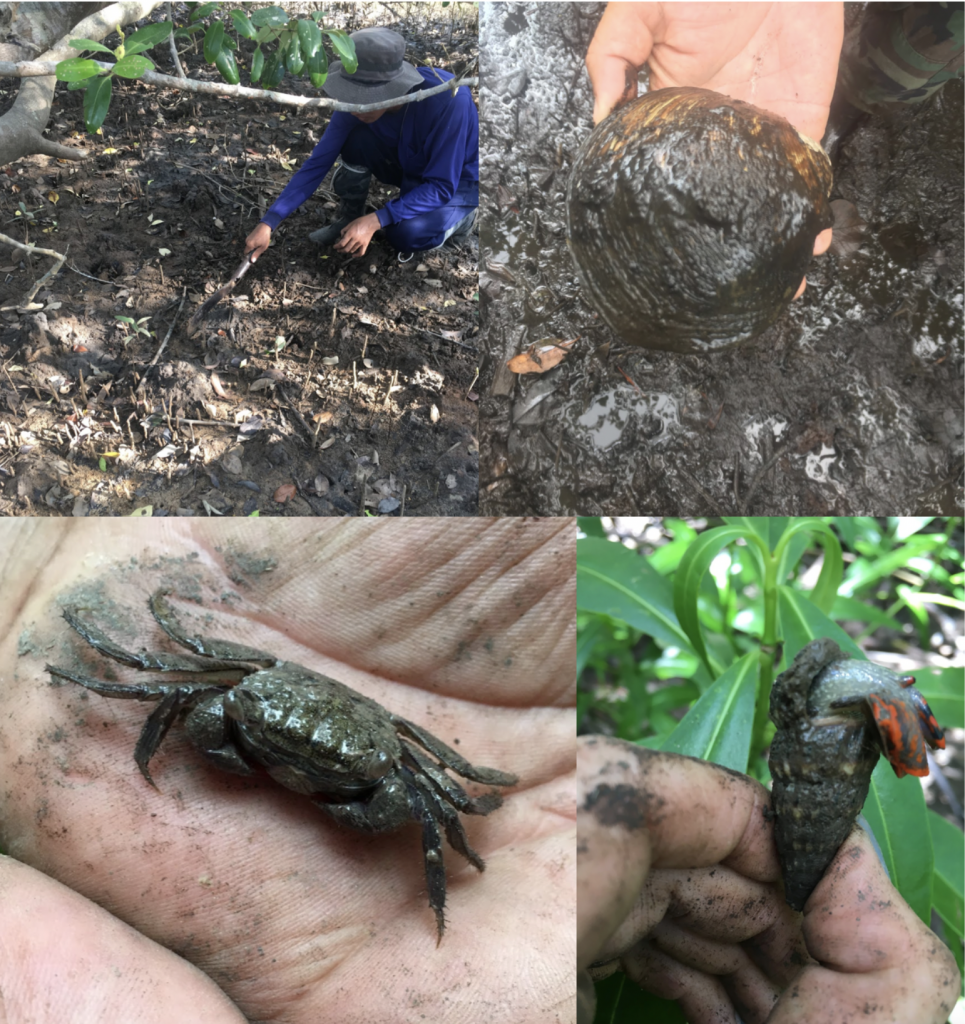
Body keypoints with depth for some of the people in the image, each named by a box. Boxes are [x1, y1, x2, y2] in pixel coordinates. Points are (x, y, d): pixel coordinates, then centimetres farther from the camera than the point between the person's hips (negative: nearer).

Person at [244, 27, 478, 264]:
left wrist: (375, 221, -41)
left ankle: (459, 215, 0)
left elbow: (441, 186, -33)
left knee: (406, 234, -33)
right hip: (410, 168, 5)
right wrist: (268, 224, -25)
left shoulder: (449, 100, -37)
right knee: (356, 137, -23)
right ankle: (349, 216, 0)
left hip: (458, 180, -5)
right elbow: (317, 163, -18)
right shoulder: (359, 102, -21)